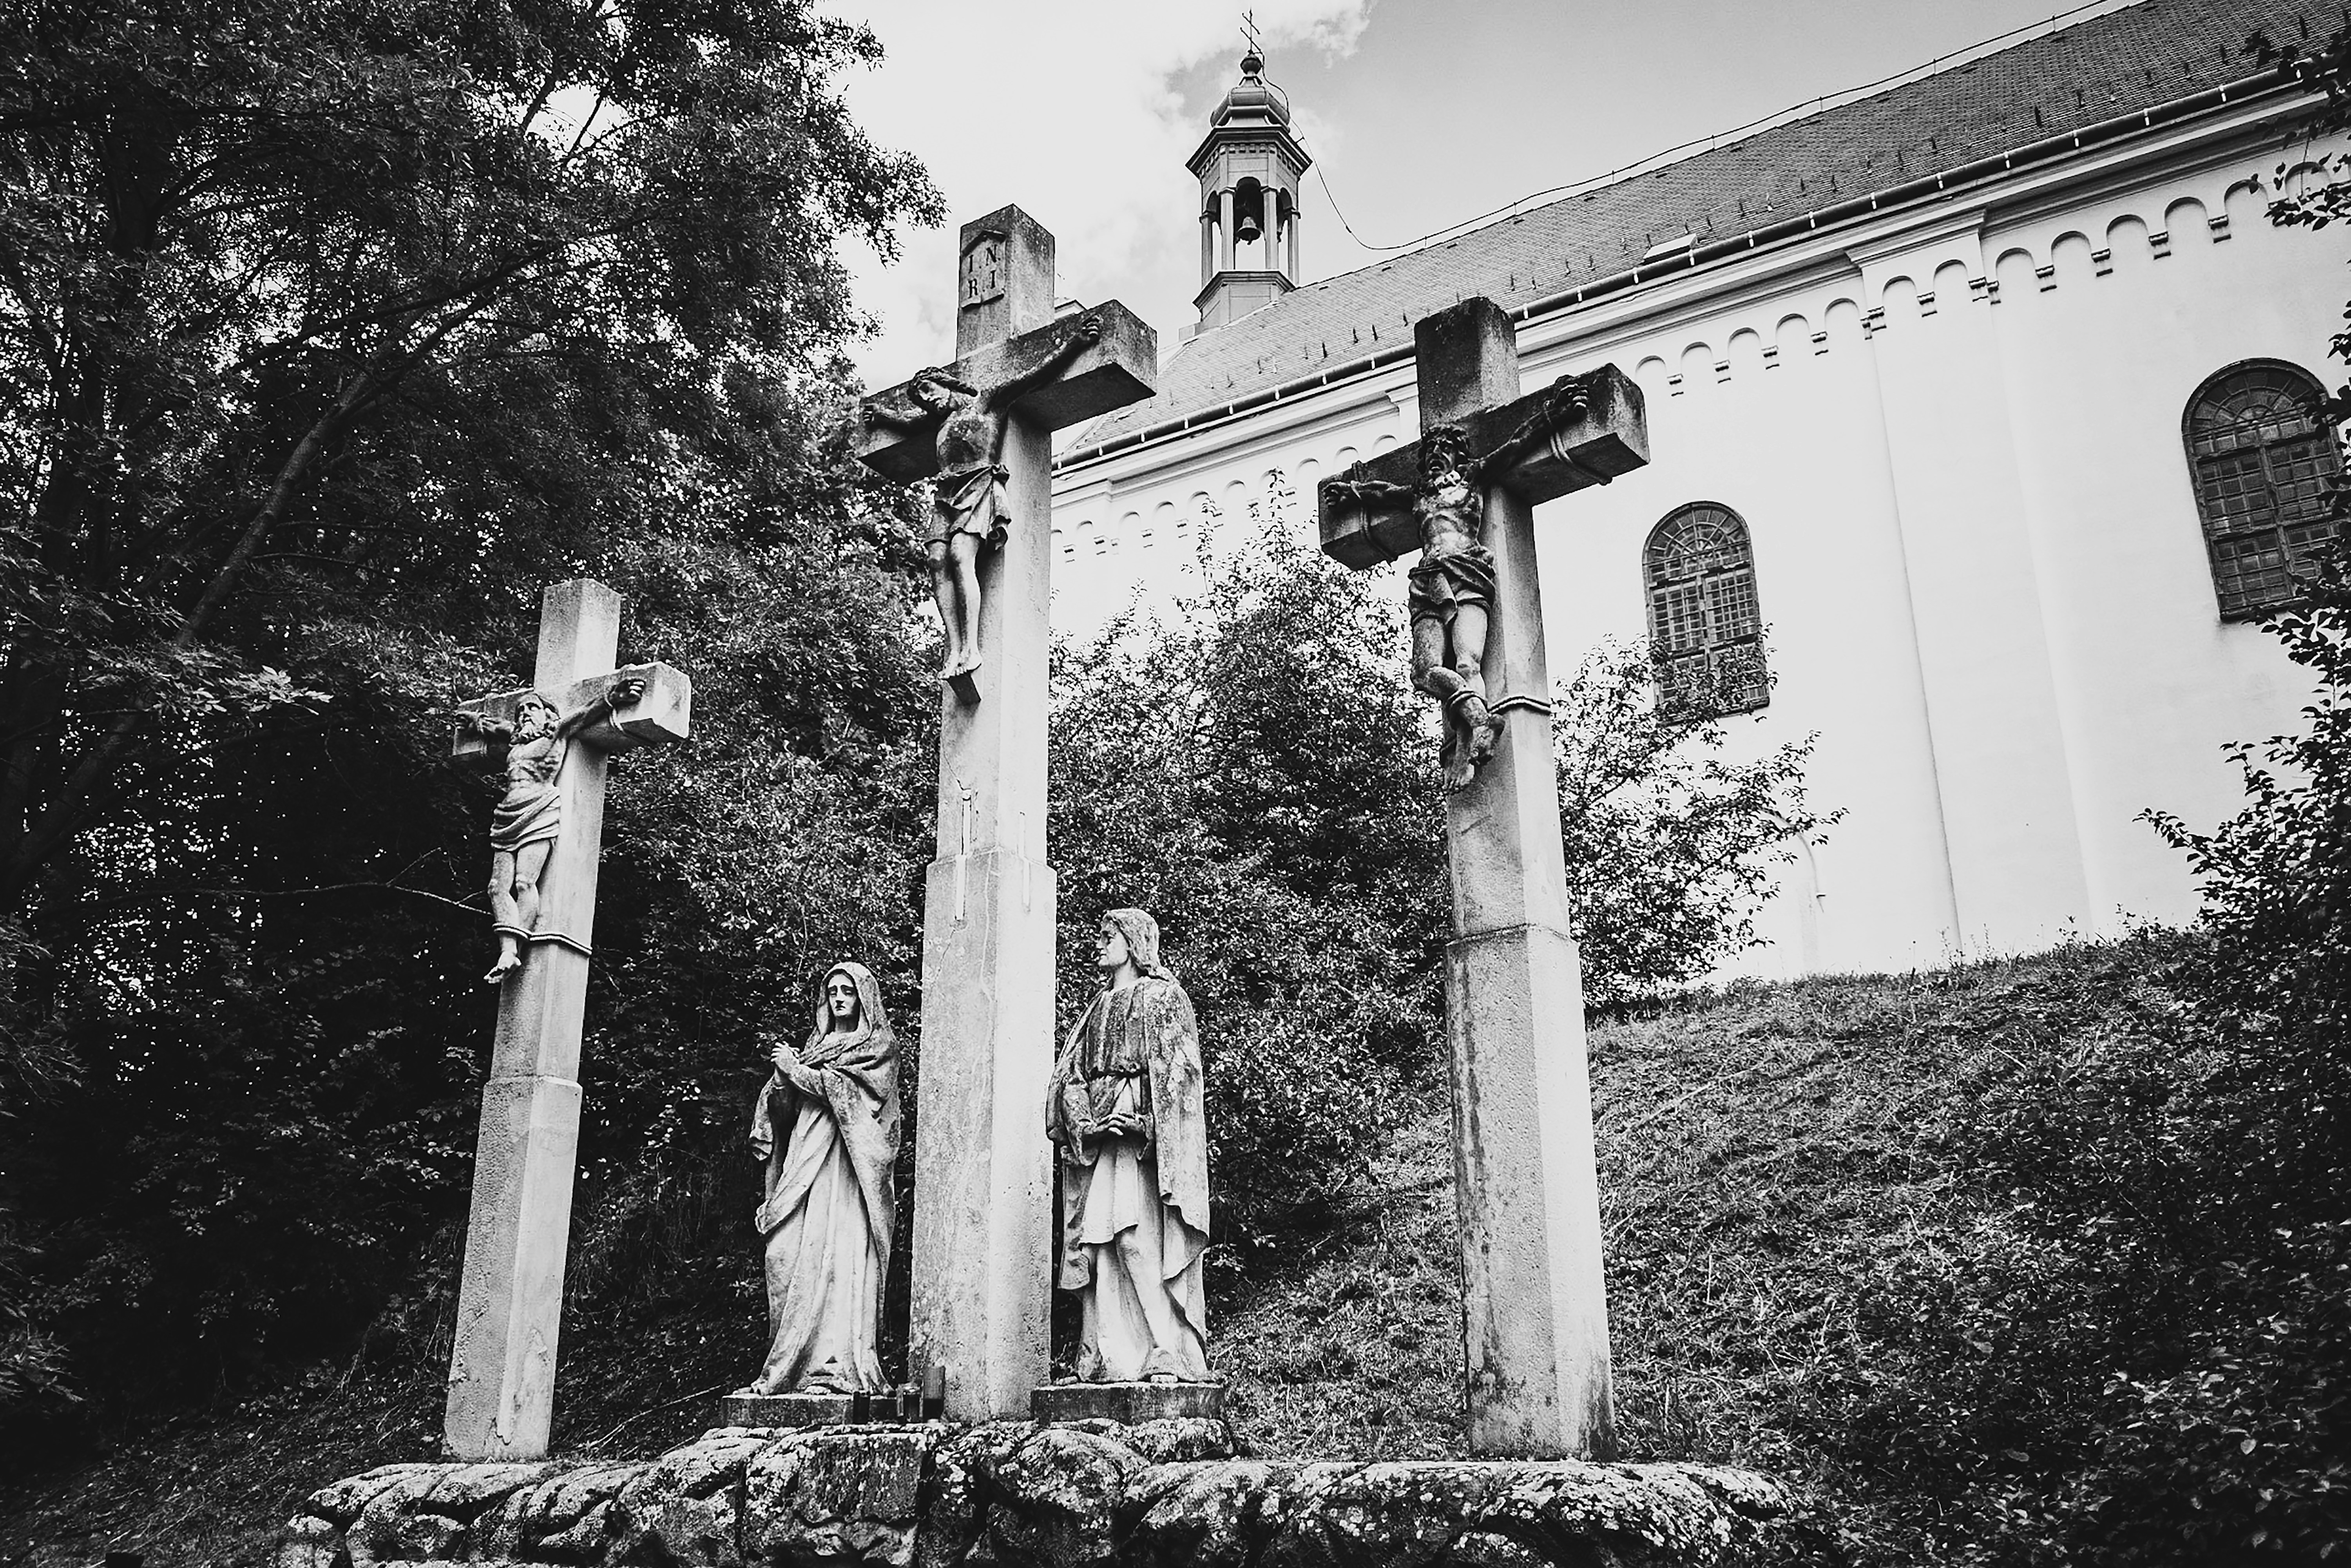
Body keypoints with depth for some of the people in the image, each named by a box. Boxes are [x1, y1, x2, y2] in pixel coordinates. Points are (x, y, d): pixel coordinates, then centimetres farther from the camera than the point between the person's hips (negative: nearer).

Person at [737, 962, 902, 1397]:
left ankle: (838, 1365, -16)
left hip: (845, 1164, -6)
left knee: (837, 1257, -14)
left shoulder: (879, 1046, 6)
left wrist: (796, 1070, -1)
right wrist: (782, 1076, -1)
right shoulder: (817, 1043, 23)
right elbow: (787, 1105, 20)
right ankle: (789, 1366, -3)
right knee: (785, 1255, -5)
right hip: (805, 1159, 6)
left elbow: (846, 1088, -8)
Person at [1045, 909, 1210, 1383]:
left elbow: (1176, 1072, -7)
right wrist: (1084, 1120, -3)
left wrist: (1138, 1122, -17)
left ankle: (1168, 1356, -13)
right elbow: (1070, 1075, 16)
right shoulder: (1100, 1007, 22)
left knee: (1140, 1244, -15)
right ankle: (1107, 1359, 1)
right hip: (1098, 1143, 6)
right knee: (1098, 1245, -1)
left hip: (1146, 1142, -6)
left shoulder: (1164, 998, 3)